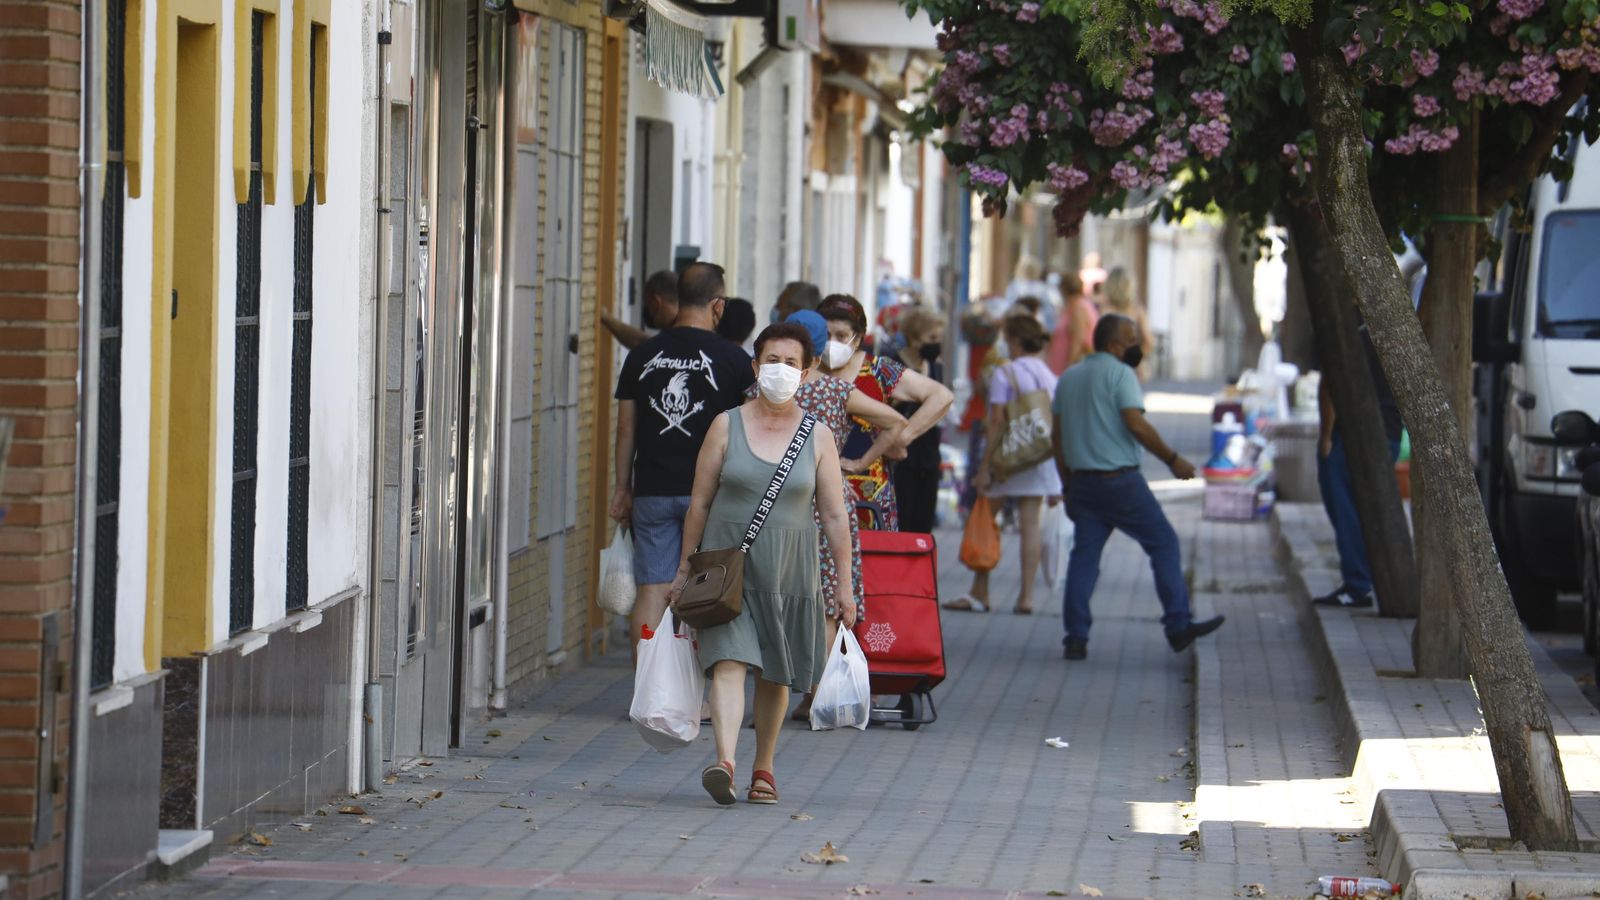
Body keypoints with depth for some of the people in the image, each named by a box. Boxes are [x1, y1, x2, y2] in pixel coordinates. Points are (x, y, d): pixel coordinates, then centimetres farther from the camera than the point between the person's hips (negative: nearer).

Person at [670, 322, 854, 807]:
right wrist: (685, 569, 8)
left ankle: (763, 768, 24)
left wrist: (844, 584, 2)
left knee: (775, 674, 9)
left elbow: (835, 515, 5)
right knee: (729, 661, -17)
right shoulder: (727, 426, 1)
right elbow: (700, 501, 6)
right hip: (728, 563, -1)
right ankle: (724, 762, -30)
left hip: (788, 569, 1)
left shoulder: (818, 436, 2)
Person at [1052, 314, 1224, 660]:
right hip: (1120, 481, -7)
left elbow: (1056, 435, 16)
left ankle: (1075, 638, 0)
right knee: (1164, 543, 3)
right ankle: (1178, 625, 0)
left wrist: (1068, 484, 19)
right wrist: (1173, 460, -8)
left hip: (1083, 483, 7)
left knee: (1084, 554, 7)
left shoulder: (1068, 378, 16)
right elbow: (1137, 425, -16)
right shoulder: (1119, 373, -7)